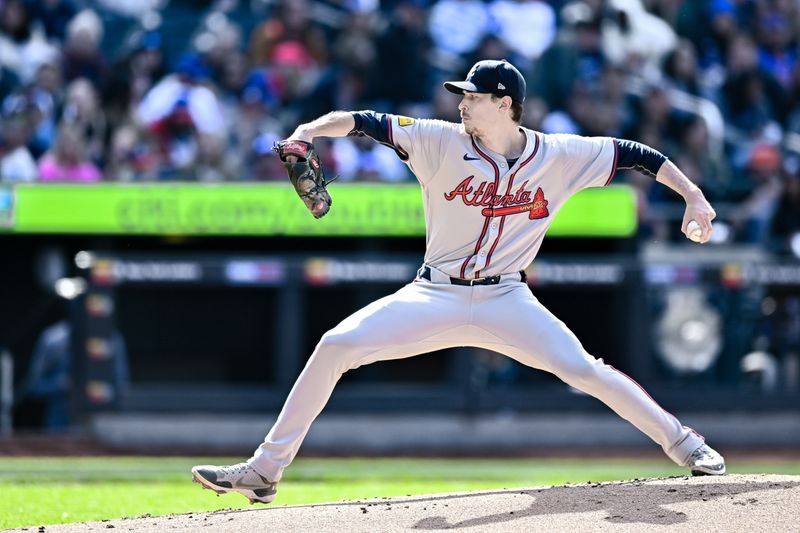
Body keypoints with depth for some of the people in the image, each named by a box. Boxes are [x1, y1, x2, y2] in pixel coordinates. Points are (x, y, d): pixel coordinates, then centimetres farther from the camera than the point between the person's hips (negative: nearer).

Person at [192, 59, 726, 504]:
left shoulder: (559, 156, -7)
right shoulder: (442, 143, -9)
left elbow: (635, 155, 1)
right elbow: (361, 122, -15)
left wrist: (693, 196, -6)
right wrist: (307, 133, -32)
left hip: (505, 300, -1)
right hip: (436, 295, 1)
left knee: (582, 369, -20)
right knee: (335, 346, -14)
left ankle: (683, 443, -2)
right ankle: (265, 470, -7)